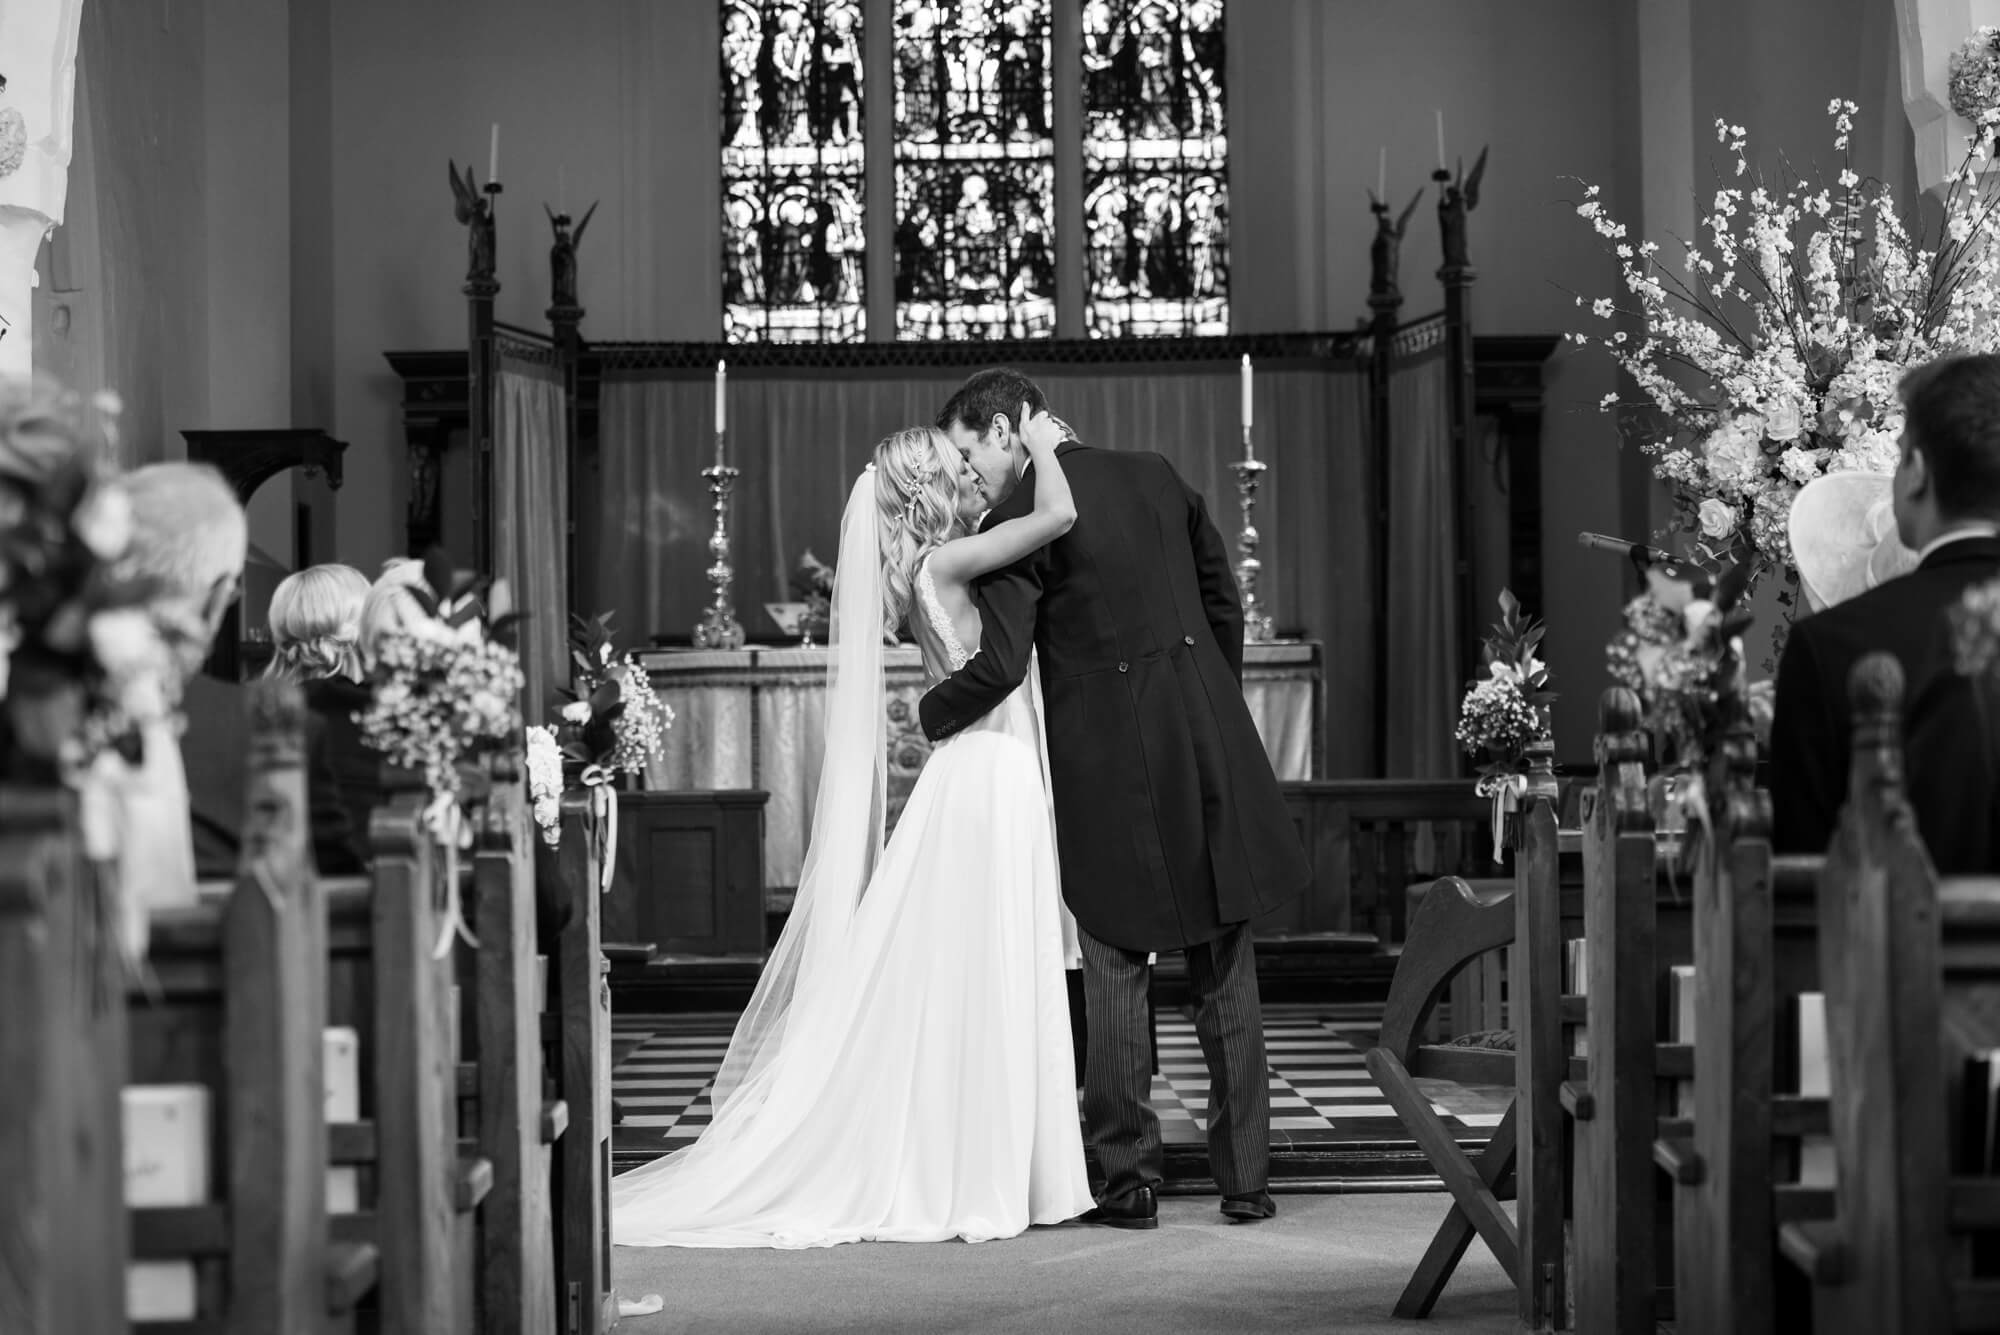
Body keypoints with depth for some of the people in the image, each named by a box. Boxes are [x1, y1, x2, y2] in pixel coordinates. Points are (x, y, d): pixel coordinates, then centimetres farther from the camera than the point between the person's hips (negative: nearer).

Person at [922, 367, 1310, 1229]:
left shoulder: (1018, 522, -10)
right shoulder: (1154, 475, 9)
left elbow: (1000, 666, -16)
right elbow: (1224, 604, 14)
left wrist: (927, 716, 2)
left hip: (1105, 759, -5)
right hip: (1208, 741, 5)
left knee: (1114, 971, 6)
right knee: (1225, 971, 10)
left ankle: (1130, 1180, 8)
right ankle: (1245, 1178, 13)